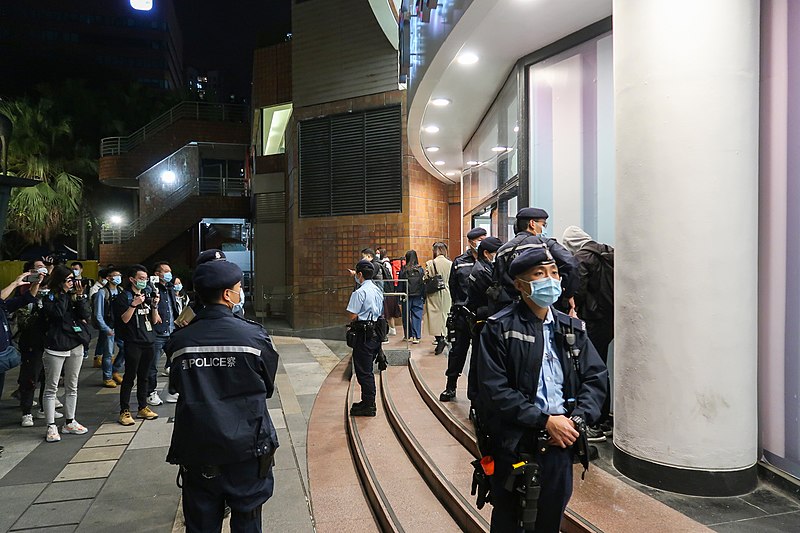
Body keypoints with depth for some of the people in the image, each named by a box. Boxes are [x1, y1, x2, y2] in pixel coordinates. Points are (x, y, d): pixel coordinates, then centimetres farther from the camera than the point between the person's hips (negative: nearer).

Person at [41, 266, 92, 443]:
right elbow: (58, 313, -21)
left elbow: (86, 315, -3)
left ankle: (69, 422, 23)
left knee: (72, 387, 12)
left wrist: (80, 296, -11)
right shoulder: (50, 298, -2)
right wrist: (63, 293, -13)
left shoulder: (75, 295, 8)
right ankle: (51, 426, 8)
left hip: (76, 345, 4)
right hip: (55, 347, -4)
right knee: (51, 388, 1)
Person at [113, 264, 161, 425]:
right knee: (129, 377, -5)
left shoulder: (147, 296, 15)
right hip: (133, 342, -6)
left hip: (148, 341, 6)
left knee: (144, 377, 12)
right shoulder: (123, 297, -2)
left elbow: (154, 320, 12)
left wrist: (155, 305, -3)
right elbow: (125, 319, -12)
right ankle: (124, 411, 1)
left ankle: (143, 408, 20)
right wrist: (134, 304, -22)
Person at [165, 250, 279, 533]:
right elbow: (268, 388, 1)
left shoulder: (179, 340, -6)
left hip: (196, 450, 2)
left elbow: (178, 388, 7)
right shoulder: (253, 335, -13)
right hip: (246, 447, -2)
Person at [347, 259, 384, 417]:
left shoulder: (359, 292, -16)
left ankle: (368, 405, 4)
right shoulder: (378, 291, 12)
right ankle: (368, 402, 26)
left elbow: (352, 316, -18)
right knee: (368, 370, 18)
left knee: (363, 371, -1)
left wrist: (353, 323, 2)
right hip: (376, 333, 9)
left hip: (364, 334, -9)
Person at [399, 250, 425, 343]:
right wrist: (424, 298, 4)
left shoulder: (403, 270, -5)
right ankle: (416, 337, -2)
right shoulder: (420, 270, -2)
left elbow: (400, 285, -3)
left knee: (406, 316, 12)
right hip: (418, 297, 0)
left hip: (406, 297, 0)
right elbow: (423, 284, -1)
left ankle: (408, 335, 21)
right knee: (417, 316, 3)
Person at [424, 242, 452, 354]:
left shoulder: (430, 264, -10)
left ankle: (439, 338, -12)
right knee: (444, 314, 14)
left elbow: (426, 280, -6)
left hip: (434, 295, -3)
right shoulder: (450, 264, -4)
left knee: (435, 316, 2)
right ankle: (442, 338, 18)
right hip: (446, 294, 3)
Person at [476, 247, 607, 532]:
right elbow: (495, 391, -15)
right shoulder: (499, 329, -9)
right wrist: (545, 421, -17)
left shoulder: (572, 328, 8)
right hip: (514, 446, -4)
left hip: (561, 444, 4)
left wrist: (577, 420, -10)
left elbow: (596, 377, 5)